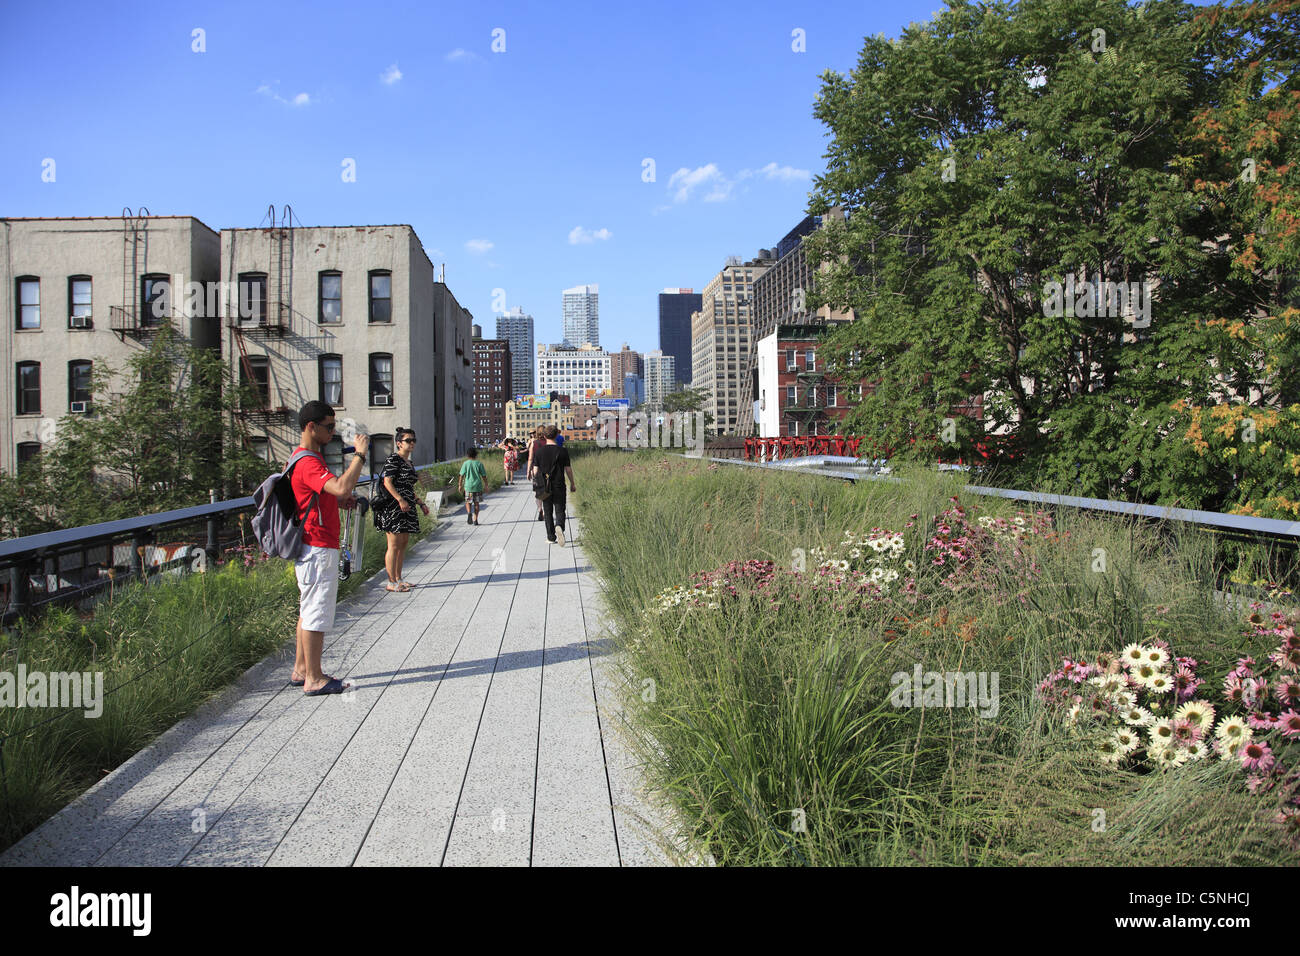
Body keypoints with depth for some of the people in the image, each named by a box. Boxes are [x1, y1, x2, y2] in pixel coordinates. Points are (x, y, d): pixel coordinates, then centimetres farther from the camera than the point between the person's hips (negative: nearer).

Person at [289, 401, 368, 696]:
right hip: (318, 549, -11)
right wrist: (360, 454, -25)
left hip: (311, 547, 11)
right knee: (316, 613, -3)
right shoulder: (308, 463, -20)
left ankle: (301, 670, 26)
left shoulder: (304, 458, 15)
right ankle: (314, 679, 5)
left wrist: (339, 501, 10)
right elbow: (342, 487, -35)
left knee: (308, 610, 17)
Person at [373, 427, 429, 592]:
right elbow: (387, 482, -16)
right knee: (394, 545, -6)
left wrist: (420, 503, 22)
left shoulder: (409, 463, 19)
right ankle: (391, 583, -2)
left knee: (404, 543, 12)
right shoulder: (393, 459, -8)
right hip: (393, 506, -9)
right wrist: (400, 500, -24)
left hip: (406, 507, 9)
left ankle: (398, 578, 21)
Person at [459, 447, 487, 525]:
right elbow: (484, 476, 0)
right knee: (476, 503, 8)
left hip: (468, 486, 0)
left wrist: (460, 485, 5)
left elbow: (462, 475, -3)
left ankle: (469, 513, -16)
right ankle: (475, 519, 7)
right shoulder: (479, 463, -1)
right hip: (478, 486, 1)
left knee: (468, 502, 12)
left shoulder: (465, 463, -2)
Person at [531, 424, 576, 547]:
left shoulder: (539, 452, -3)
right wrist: (572, 484, 11)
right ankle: (559, 526, -26)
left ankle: (551, 537, 14)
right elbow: (568, 469, -1)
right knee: (560, 510, 4)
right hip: (559, 486, -1)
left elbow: (535, 471, -2)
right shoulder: (562, 451, -6)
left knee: (548, 512, 11)